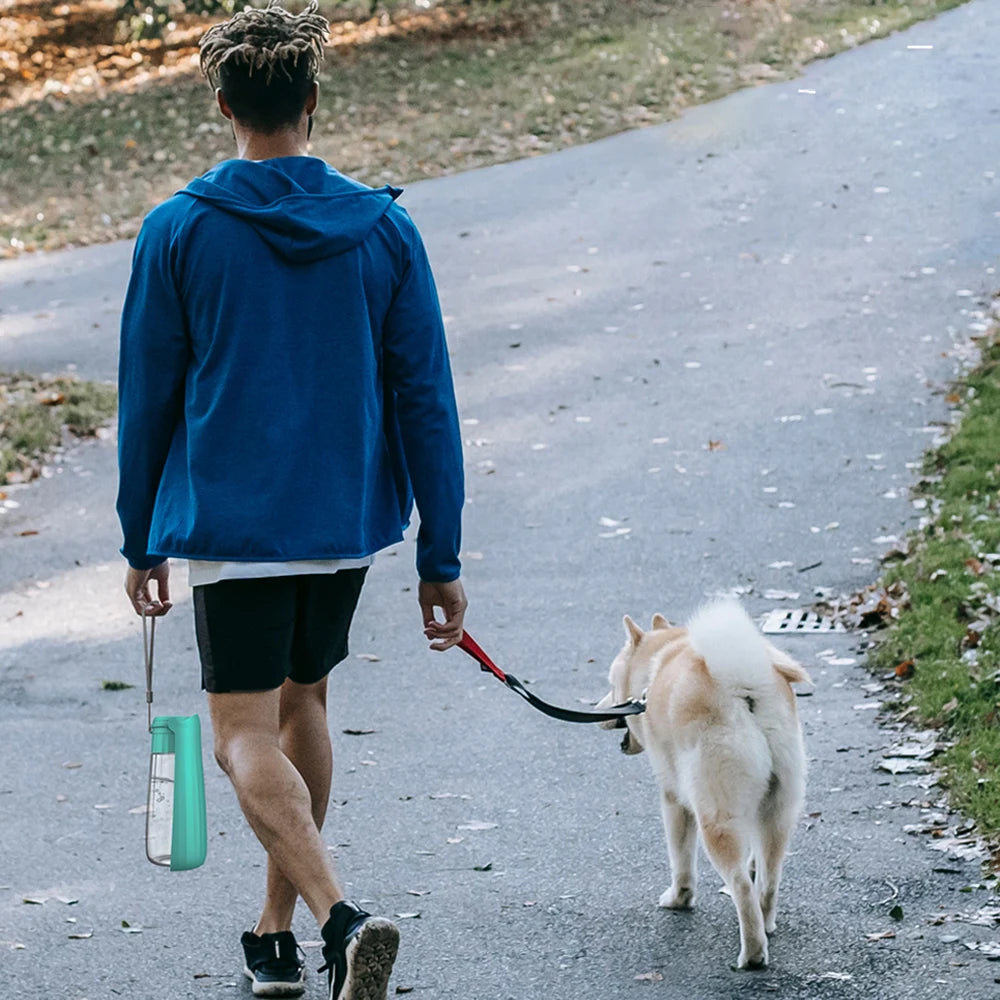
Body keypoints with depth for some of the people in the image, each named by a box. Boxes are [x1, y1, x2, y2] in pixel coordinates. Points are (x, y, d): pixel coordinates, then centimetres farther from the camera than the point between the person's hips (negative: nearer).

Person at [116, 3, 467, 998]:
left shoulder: (177, 232, -7)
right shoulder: (383, 230, -1)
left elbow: (147, 397, -1)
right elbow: (425, 401, -1)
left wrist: (141, 542, 10)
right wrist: (441, 559, 4)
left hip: (232, 524, -4)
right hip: (348, 518, 4)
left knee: (246, 737, -2)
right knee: (301, 704, 21)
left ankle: (341, 917, -23)